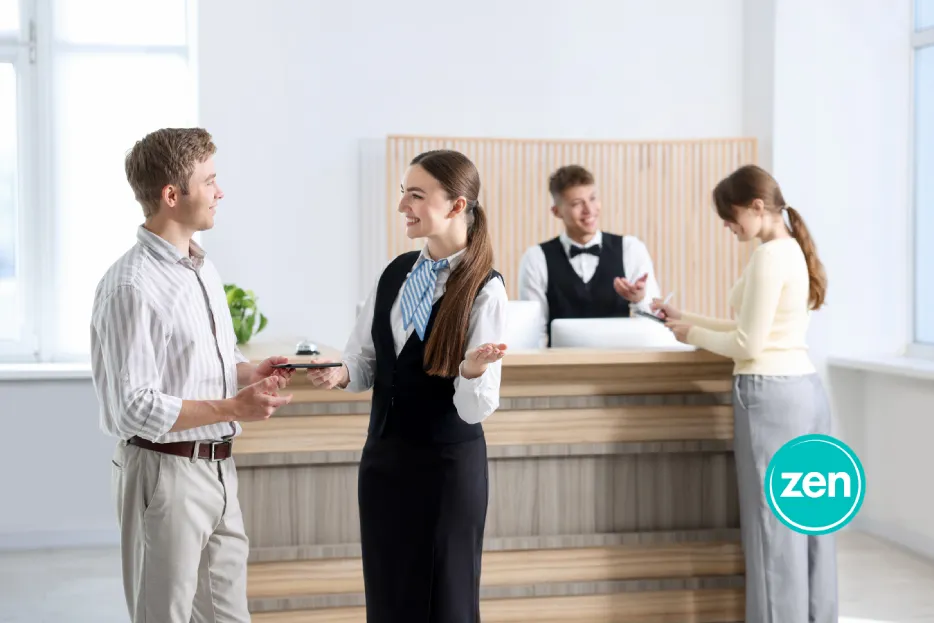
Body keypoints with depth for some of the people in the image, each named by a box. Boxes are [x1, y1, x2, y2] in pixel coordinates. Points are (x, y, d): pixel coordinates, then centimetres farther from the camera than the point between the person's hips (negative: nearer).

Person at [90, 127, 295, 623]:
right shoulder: (131, 286, -18)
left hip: (218, 468, 8)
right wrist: (233, 407, -22)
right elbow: (133, 408, -21)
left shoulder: (203, 268, 10)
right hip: (166, 471, -8)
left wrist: (249, 372, 2)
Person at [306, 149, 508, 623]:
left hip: (447, 463, -5)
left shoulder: (484, 289, -14)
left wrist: (472, 370, -36)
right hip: (383, 456, 6)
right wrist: (340, 375, -10)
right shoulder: (396, 272, 4)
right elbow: (365, 362, 11)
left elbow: (476, 409, -16)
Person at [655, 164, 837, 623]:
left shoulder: (769, 256, -14)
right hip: (807, 389, 10)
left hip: (772, 395, -10)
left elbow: (748, 345, -15)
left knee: (774, 528, -2)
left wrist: (693, 335, 0)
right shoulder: (794, 251, 15)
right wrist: (686, 319, 19)